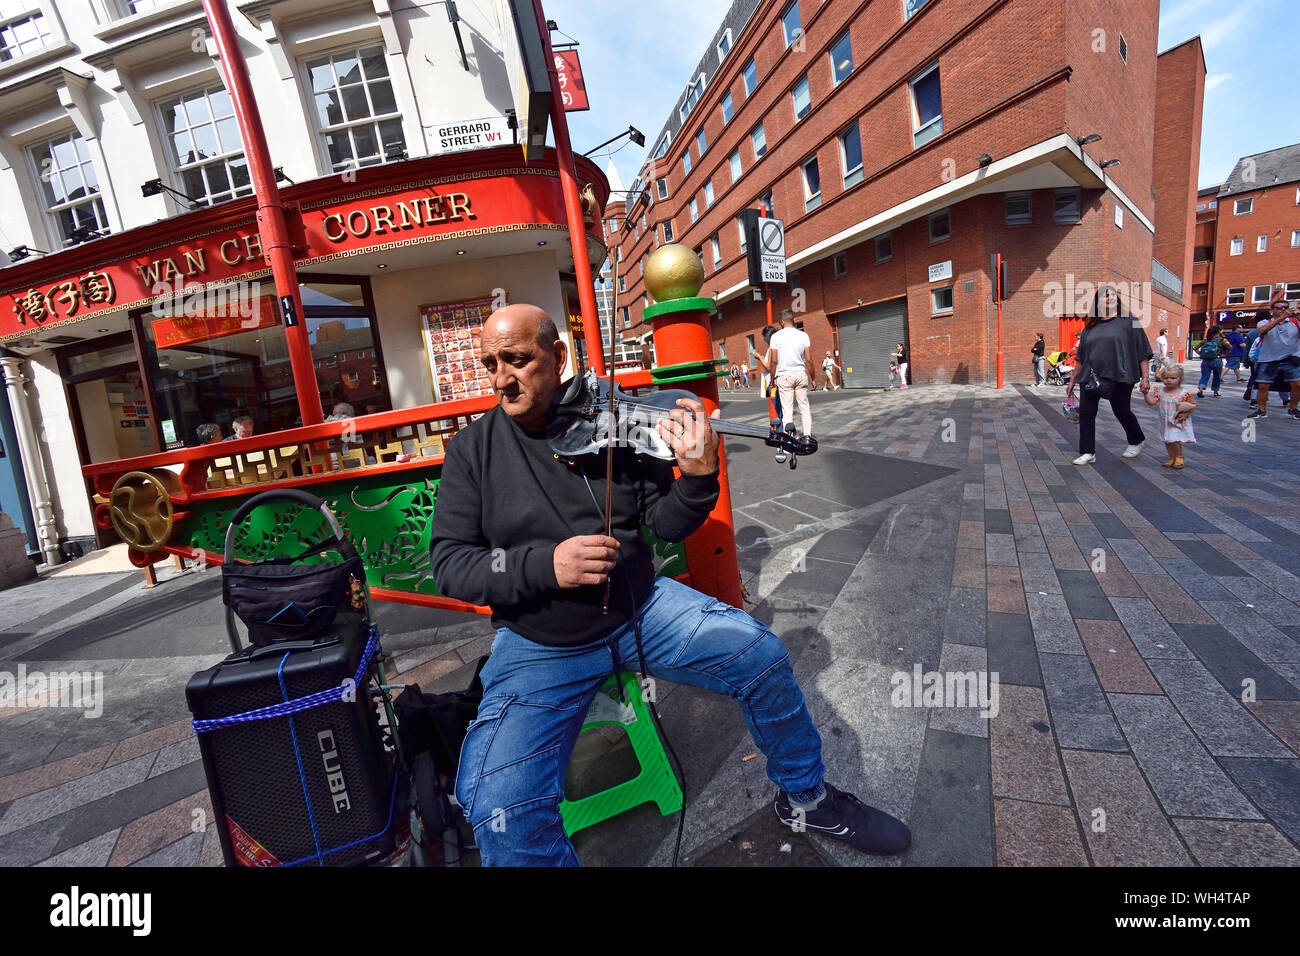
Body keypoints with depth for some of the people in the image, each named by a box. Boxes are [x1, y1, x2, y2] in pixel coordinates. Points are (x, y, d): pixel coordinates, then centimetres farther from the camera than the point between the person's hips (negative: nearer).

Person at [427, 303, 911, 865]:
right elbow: (448, 562, -6)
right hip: (539, 644, 0)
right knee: (497, 804, -22)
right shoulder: (472, 450, -2)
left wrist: (697, 476, -22)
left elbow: (666, 524, 0)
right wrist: (545, 564, -22)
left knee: (761, 654, -10)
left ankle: (805, 797, 20)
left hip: (639, 606, 1)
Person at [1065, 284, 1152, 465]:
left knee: (1122, 411, 5)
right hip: (1090, 378, 3)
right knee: (1086, 413, -3)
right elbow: (1081, 357, 16)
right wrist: (1073, 381, 14)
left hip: (1119, 378, -3)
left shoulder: (1129, 321, 3)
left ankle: (1136, 442, 32)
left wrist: (1145, 378, -5)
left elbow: (1142, 352, 1)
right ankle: (1088, 453, 5)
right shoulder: (1091, 327, 13)